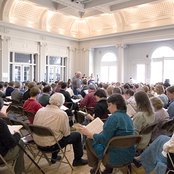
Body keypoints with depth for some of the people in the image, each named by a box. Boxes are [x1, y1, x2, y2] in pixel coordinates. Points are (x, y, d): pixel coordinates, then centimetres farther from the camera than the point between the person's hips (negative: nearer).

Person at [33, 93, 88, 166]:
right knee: (77, 135, 11)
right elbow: (66, 134, -10)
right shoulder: (62, 114, -18)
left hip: (38, 142, 6)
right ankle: (77, 160, 26)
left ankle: (54, 157, 42)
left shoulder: (39, 111, -3)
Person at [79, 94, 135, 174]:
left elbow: (104, 139, -22)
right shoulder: (128, 117, 6)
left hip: (118, 157, -8)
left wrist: (88, 133, -12)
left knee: (89, 141, 7)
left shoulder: (113, 118, -21)